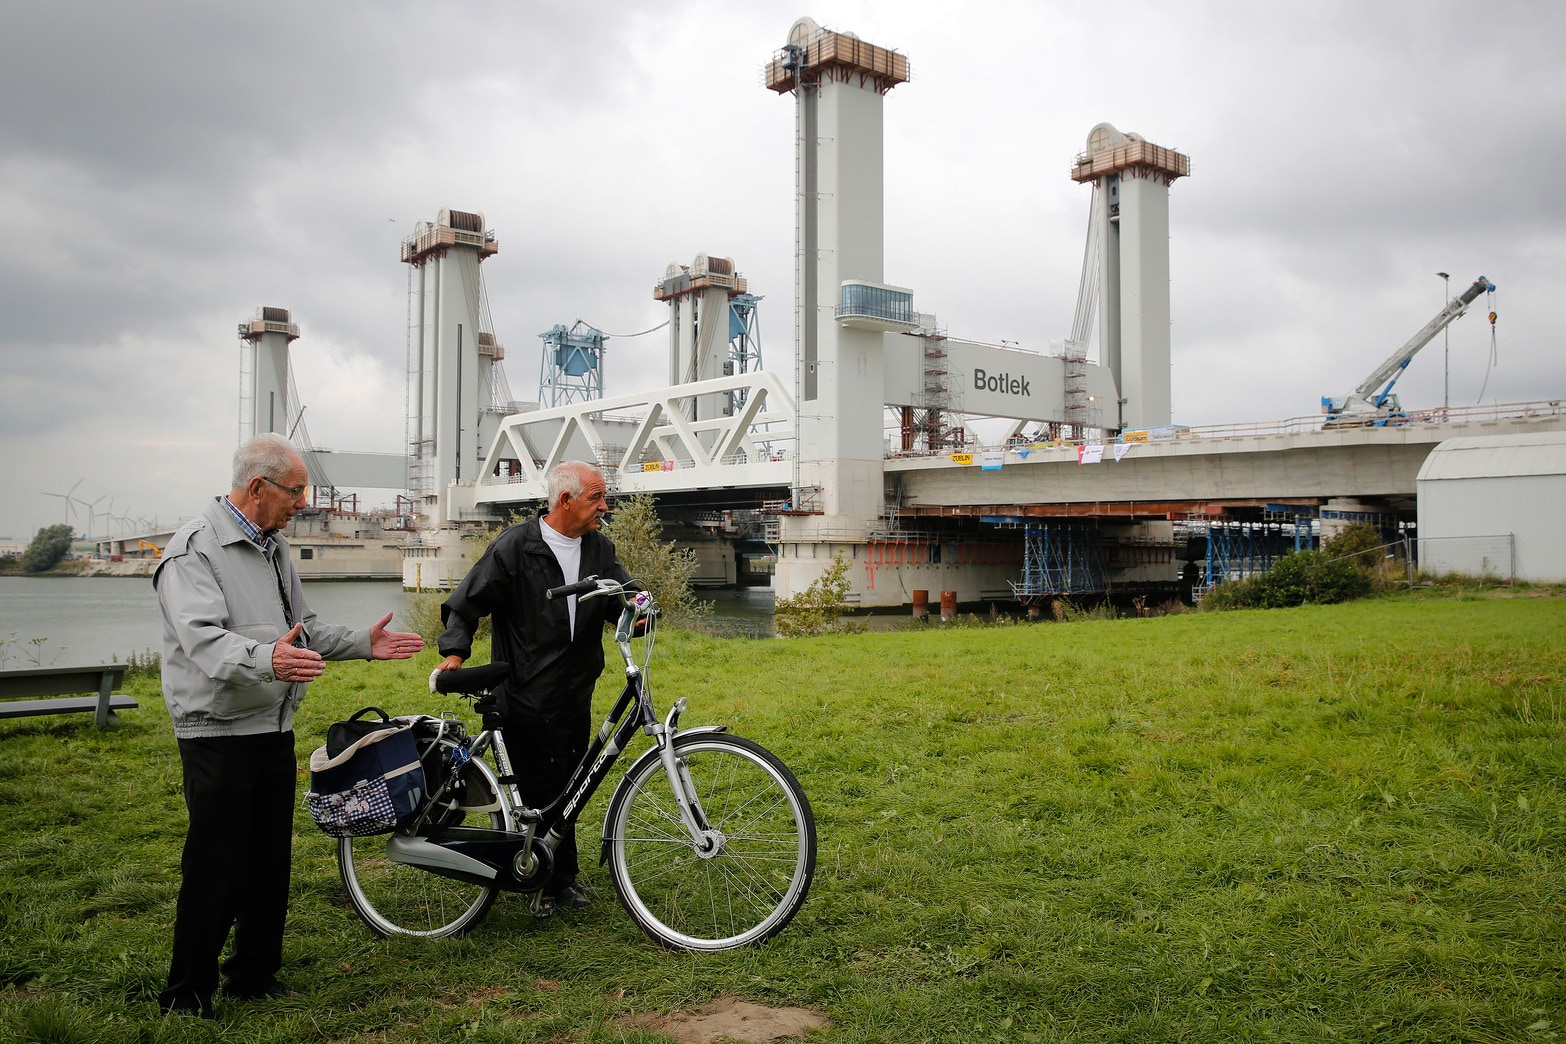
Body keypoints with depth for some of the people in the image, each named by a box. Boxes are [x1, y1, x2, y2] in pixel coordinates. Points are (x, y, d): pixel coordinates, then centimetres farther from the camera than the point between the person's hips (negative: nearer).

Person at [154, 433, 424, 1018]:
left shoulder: (273, 548, 15)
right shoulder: (194, 549, -13)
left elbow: (303, 631, 22)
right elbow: (204, 639, -26)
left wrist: (364, 644, 9)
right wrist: (266, 658, -44)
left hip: (275, 730, 8)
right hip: (219, 734, -8)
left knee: (270, 864, 13)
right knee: (214, 871, -3)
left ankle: (254, 979, 26)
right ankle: (187, 998, 12)